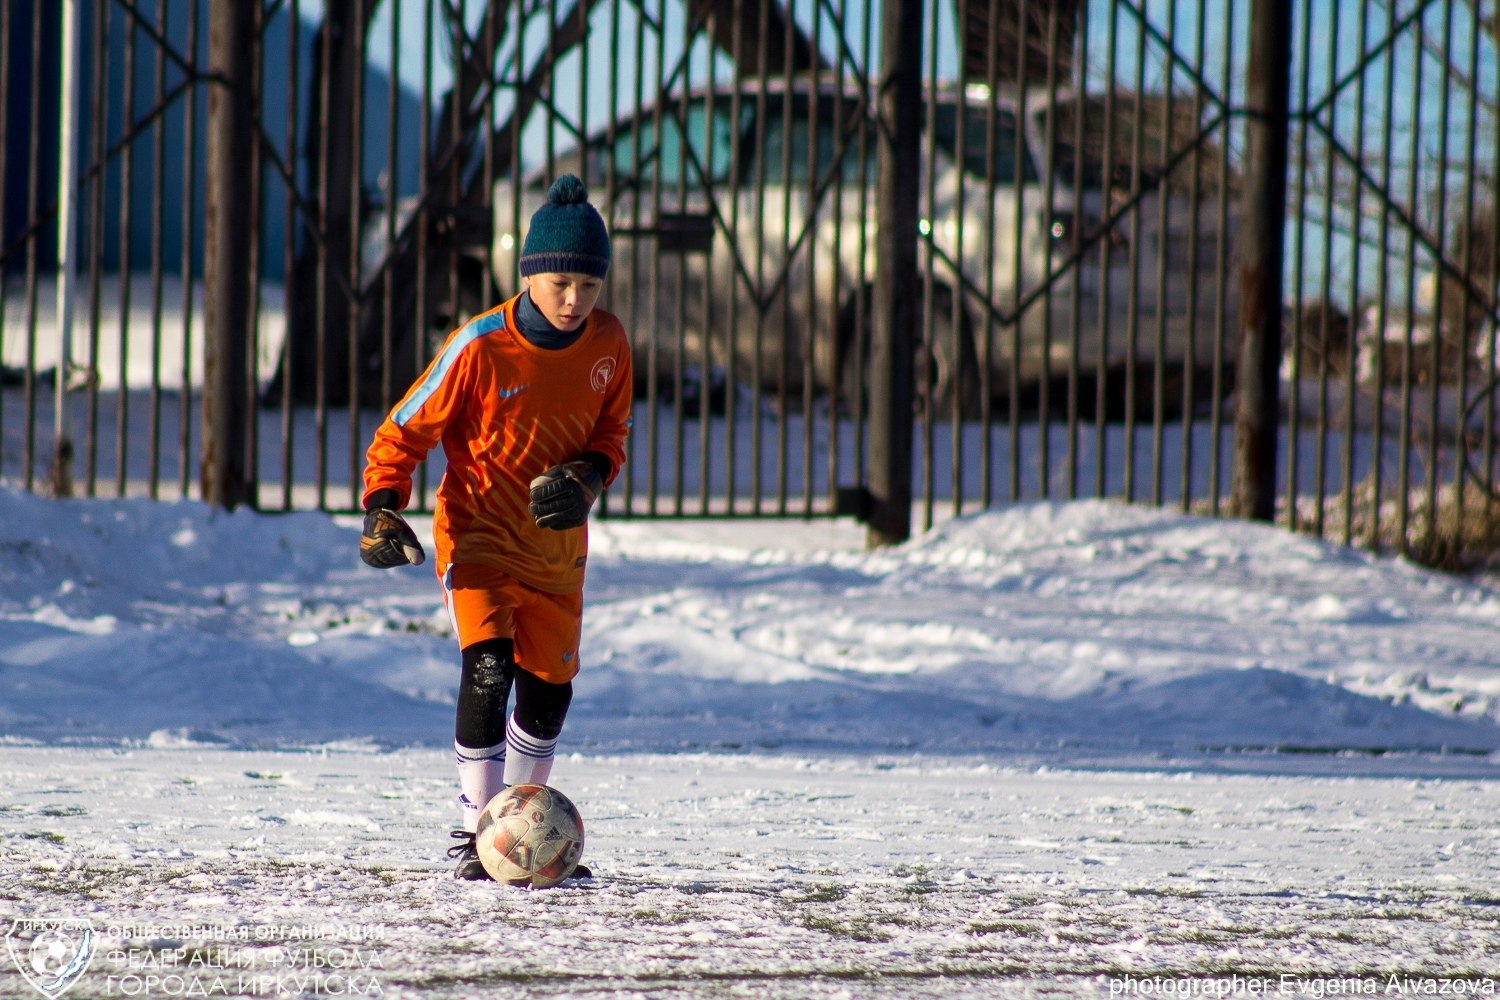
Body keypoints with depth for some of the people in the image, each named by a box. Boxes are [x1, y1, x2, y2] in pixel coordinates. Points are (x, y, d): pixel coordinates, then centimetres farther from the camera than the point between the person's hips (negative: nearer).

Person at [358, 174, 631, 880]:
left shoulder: (608, 344, -7)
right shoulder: (480, 346, -20)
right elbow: (405, 430, -10)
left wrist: (587, 477, -13)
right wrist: (382, 507, -23)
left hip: (556, 545, 5)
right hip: (478, 535, -5)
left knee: (549, 689, 11)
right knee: (488, 667, -23)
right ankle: (474, 834, -16)